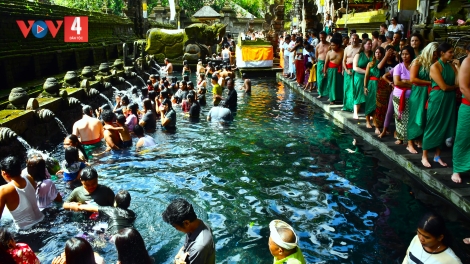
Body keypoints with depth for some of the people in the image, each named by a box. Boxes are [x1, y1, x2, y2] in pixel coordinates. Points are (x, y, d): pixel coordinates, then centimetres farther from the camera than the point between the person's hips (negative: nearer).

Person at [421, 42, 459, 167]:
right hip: (437, 99, -7)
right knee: (432, 127, -1)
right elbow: (444, 87, -14)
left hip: (449, 100, 7)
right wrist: (456, 86, 0)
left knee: (444, 127, 11)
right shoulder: (435, 67, -11)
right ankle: (424, 157, 9)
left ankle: (437, 156, 22)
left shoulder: (451, 66, 10)